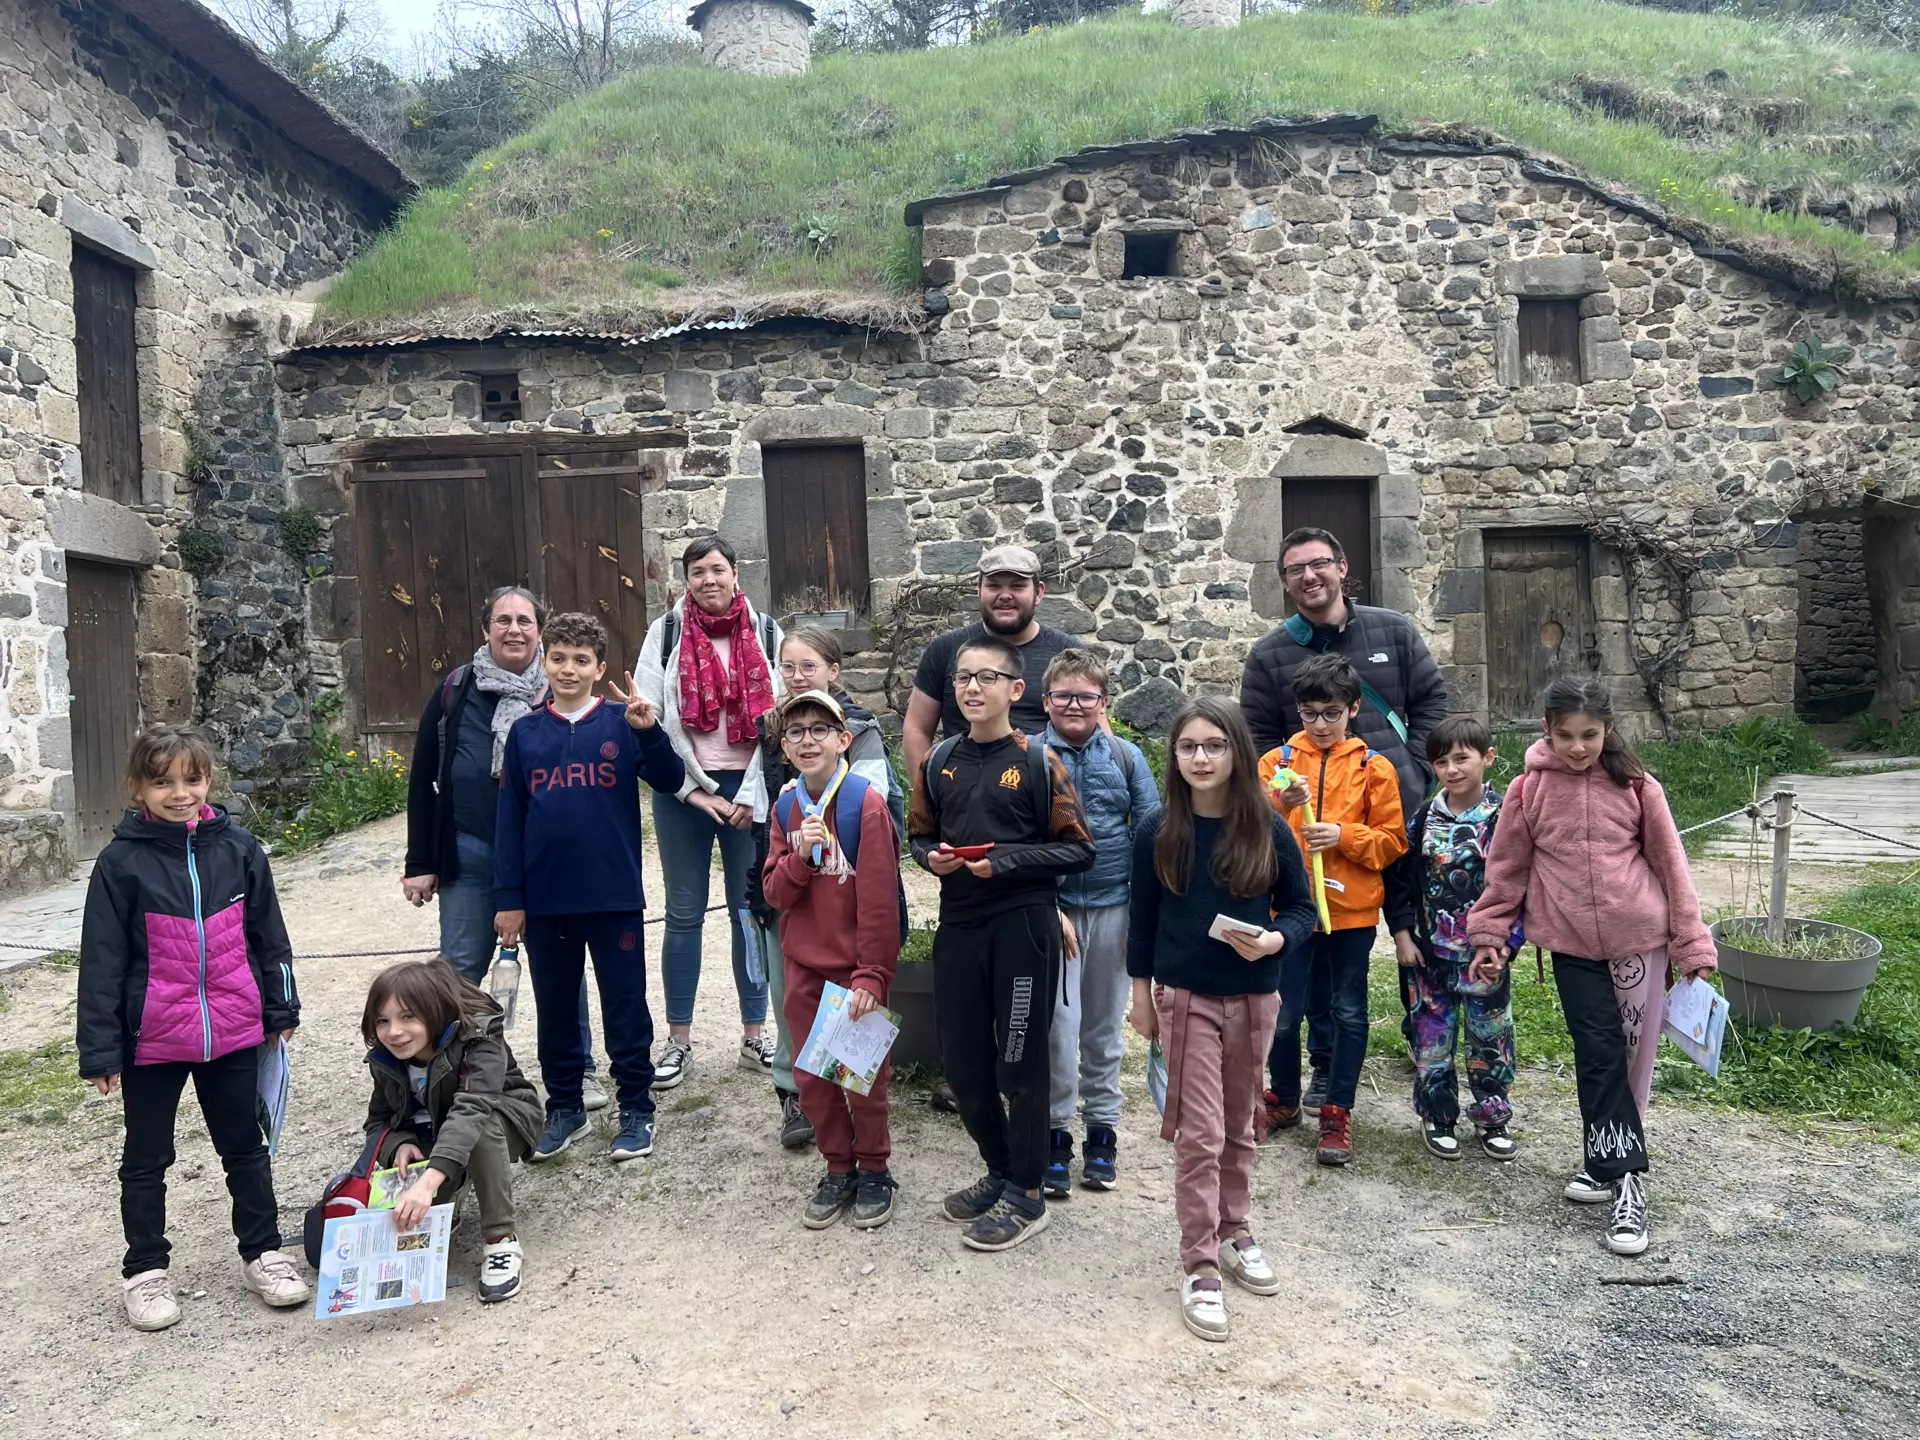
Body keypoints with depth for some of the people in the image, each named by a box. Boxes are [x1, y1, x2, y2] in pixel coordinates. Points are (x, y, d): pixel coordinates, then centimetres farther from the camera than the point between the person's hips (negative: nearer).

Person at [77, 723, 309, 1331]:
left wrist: (281, 1009, 8)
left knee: (246, 1146, 15)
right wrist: (100, 1050, -8)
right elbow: (102, 960, -7)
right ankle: (145, 1271, 30)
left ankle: (262, 1252, 30)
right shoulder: (122, 862, -10)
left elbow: (269, 934, 5)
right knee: (146, 1160, 14)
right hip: (152, 1041, -2)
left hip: (234, 1032, 2)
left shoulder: (238, 849, -3)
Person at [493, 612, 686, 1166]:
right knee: (555, 1009, 14)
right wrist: (509, 899, 3)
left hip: (615, 895, -3)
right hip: (545, 899, 3)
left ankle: (636, 1109, 20)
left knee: (625, 1005, 6)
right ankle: (564, 1107, 29)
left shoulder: (622, 722, -2)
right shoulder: (525, 733, 5)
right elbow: (509, 819, 5)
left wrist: (648, 730, -27)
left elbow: (669, 782, -11)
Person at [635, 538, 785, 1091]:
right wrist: (694, 790, -9)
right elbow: (651, 719, -4)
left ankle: (754, 1035, 18)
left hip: (748, 790, 1)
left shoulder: (765, 632, 3)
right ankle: (679, 1041, 15)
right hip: (684, 790, 0)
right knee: (684, 914, 6)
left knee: (750, 912, 7)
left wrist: (751, 794, -7)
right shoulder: (666, 633, 1)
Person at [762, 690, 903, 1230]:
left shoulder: (866, 802, -14)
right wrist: (801, 856, -18)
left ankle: (874, 1170, 27)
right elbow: (776, 894, 1)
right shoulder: (785, 808, 4)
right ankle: (839, 1169, 30)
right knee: (811, 1076, 11)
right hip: (803, 967, 5)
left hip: (856, 967, -5)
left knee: (864, 1073, 6)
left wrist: (873, 974, -17)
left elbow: (879, 897, -15)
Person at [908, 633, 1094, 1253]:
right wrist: (932, 856, -6)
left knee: (1020, 1063, 4)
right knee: (963, 1063, 12)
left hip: (1022, 923, -5)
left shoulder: (1038, 761, -7)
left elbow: (1078, 849, -8)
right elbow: (919, 833, 17)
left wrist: (1004, 860, -18)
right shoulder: (939, 761, 7)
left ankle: (1026, 1195, 21)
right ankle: (1000, 1170, 34)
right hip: (958, 924, 5)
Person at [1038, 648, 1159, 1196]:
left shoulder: (1125, 756, 3)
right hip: (1053, 907, -2)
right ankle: (1055, 1133, 12)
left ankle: (1103, 1130, 26)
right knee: (1058, 1022, -4)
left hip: (1113, 908, 2)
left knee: (1106, 1023, 12)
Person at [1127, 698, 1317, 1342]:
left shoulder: (1268, 830, -5)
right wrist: (1141, 992, 4)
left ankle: (1234, 1231, 35)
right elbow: (1143, 916, 2)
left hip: (1254, 997, 2)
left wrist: (1274, 940, -18)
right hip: (1186, 997, -2)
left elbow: (1302, 907, 2)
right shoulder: (1158, 832, -5)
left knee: (1239, 1126, 16)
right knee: (1199, 1133, -2)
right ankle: (1200, 1266, 8)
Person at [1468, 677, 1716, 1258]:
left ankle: (1612, 1161, 19)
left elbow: (1670, 862, 2)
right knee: (1598, 1055, -1)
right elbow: (1507, 868, 5)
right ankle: (1623, 1175, 6)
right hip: (1572, 944, 0)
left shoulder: (1635, 786, -4)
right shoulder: (1528, 790, -3)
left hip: (1639, 938, 0)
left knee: (1633, 1057, 6)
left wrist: (1692, 942, 3)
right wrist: (1490, 936, 6)